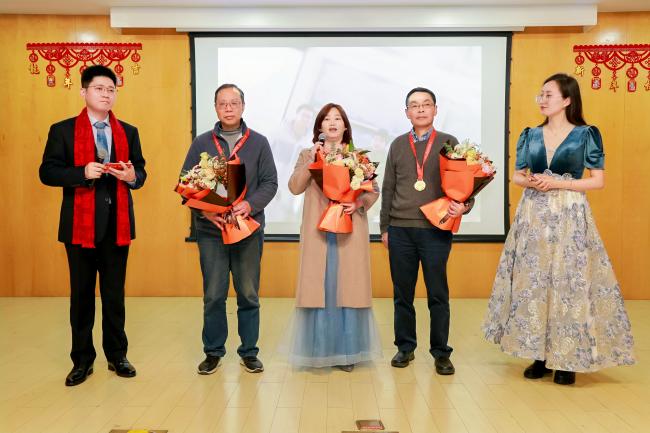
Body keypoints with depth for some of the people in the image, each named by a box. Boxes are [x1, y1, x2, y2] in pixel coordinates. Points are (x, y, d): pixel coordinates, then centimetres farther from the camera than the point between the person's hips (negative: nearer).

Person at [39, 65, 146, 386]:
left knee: (115, 293, 10)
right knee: (81, 293, 8)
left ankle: (116, 355, 23)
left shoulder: (128, 132, 11)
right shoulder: (62, 130, 1)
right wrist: (83, 173, -19)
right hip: (80, 223, -2)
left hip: (117, 223, 2)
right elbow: (47, 172, -4)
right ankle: (82, 359, 20)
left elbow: (140, 172, 10)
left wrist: (132, 176, -14)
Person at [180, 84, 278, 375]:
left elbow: (270, 182, 2)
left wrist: (250, 204, -16)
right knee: (213, 294, 5)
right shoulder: (201, 143, 7)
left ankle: (249, 352, 20)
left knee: (249, 294, 7)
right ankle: (213, 352, 20)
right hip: (210, 230, 0)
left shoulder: (259, 143, 6)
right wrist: (205, 210, -12)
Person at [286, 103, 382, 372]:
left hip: (349, 231, 0)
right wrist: (311, 160, -10)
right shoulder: (307, 155, 12)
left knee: (348, 287, 0)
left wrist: (359, 203, -13)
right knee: (319, 287, -2)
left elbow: (374, 190, 6)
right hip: (318, 232, 0)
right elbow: (295, 187, 0)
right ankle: (320, 350, 6)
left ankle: (347, 351, 9)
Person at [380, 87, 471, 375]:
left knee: (438, 295, 2)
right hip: (400, 230, 2)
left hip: (436, 230, -2)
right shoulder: (398, 145, 11)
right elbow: (388, 188, 12)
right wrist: (384, 227, 10)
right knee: (402, 294, 9)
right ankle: (405, 347, 22)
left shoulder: (448, 143, 5)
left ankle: (441, 353, 14)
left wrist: (463, 205, -16)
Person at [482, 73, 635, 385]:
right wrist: (530, 182, -9)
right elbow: (516, 176, 14)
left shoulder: (586, 135, -2)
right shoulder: (530, 135, 9)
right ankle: (540, 355, 15)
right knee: (532, 281, 3)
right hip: (534, 216, 4)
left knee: (568, 281, -2)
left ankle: (567, 359, 11)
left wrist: (556, 183, -13)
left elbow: (598, 181, -3)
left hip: (569, 217, -3)